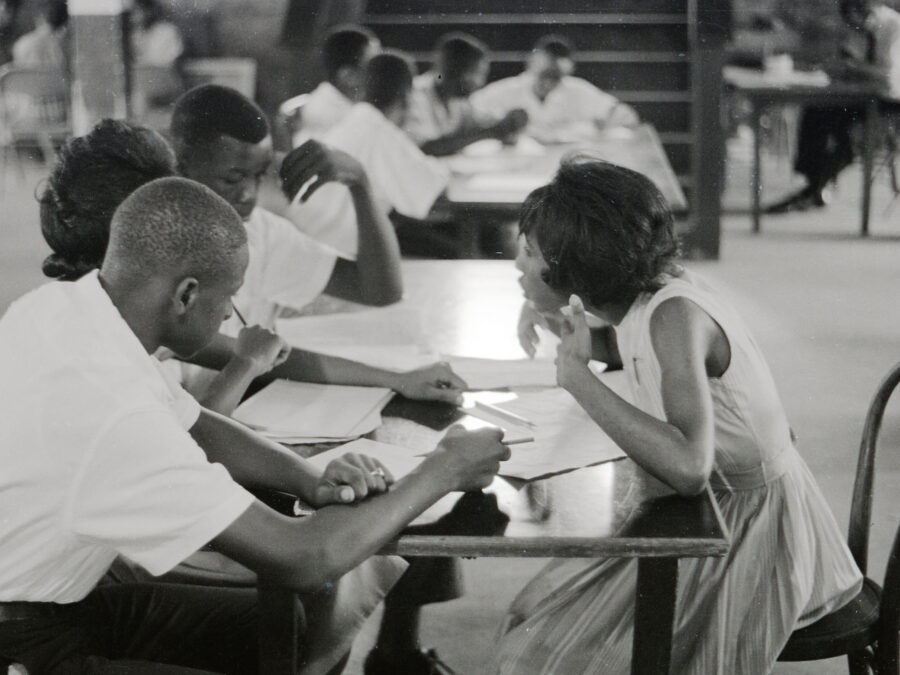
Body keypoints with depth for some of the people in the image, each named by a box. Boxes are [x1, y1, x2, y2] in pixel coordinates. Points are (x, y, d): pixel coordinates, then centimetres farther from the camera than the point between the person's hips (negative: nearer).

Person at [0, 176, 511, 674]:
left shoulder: (61, 306, -3)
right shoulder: (113, 412, -31)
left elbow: (200, 429, 12)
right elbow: (306, 559, -24)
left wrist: (313, 482, -6)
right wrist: (441, 473, -10)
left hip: (60, 600, 9)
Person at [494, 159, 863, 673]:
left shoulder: (675, 315, -28)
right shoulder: (648, 293, -3)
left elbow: (689, 467, -40)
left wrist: (580, 379, -33)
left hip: (748, 531, -8)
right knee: (539, 610, 12)